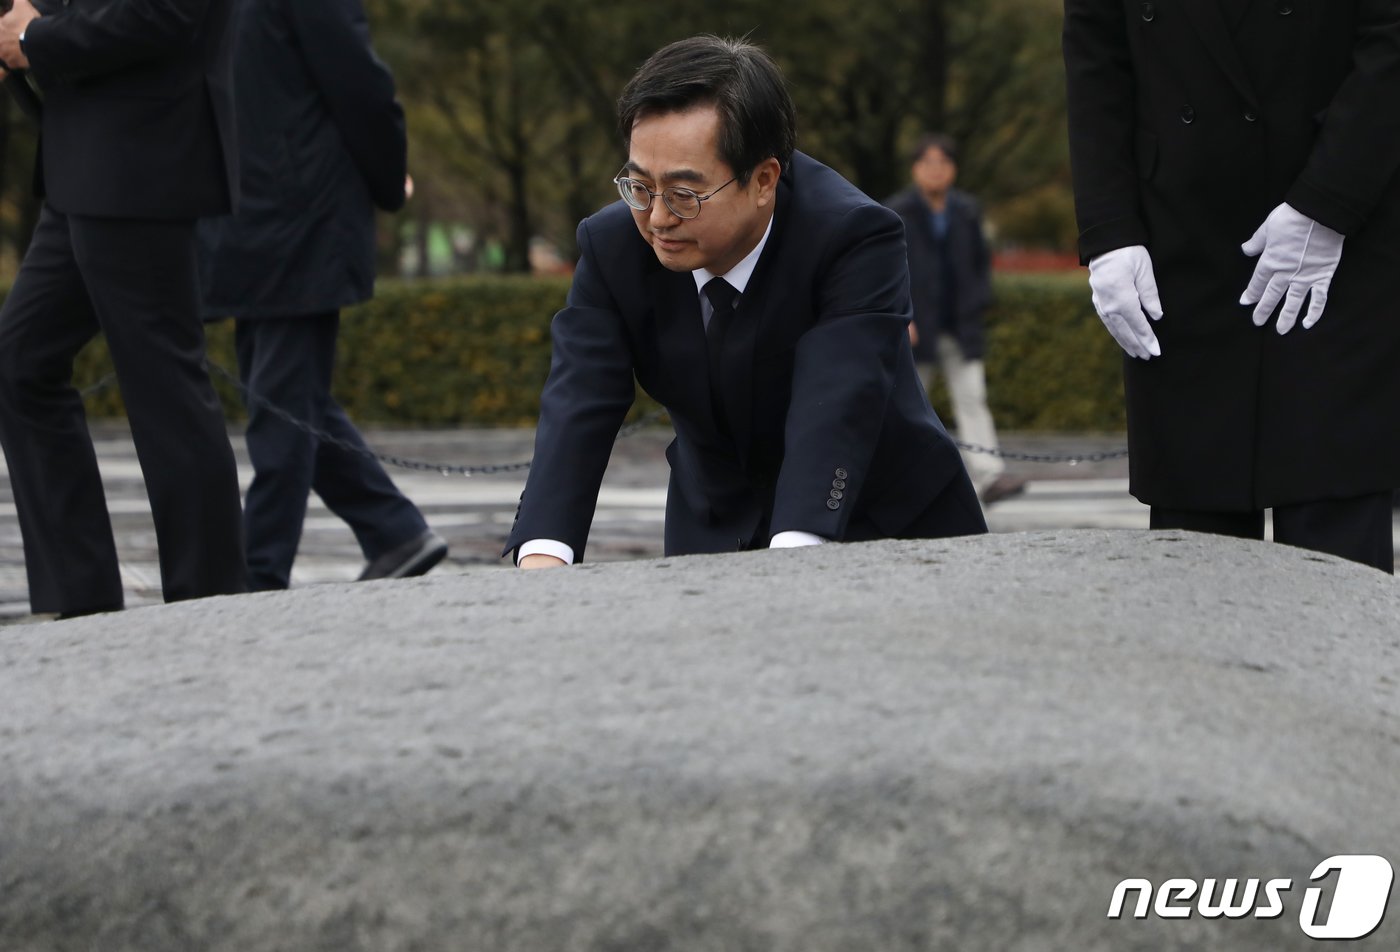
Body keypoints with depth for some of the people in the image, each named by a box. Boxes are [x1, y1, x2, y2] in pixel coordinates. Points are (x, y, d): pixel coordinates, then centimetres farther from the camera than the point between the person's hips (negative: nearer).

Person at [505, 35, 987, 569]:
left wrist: (794, 553, -54)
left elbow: (836, 406, -38)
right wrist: (543, 553, -43)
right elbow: (579, 404, -25)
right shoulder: (612, 246, -14)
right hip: (715, 533, 3)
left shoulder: (854, 239, -26)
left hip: (886, 523, -3)